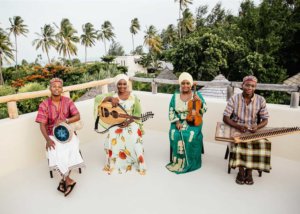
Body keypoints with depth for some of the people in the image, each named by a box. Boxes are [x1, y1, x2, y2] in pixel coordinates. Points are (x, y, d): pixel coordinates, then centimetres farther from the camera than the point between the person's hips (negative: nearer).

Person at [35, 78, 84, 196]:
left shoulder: (68, 101, 1)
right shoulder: (44, 105, -3)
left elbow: (77, 116, -4)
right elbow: (42, 125, -7)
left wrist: (65, 120, -22)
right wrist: (47, 139, -22)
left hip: (68, 132, 1)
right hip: (53, 135, 0)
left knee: (72, 150, -27)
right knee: (56, 154, -28)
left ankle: (64, 179, -8)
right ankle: (68, 180, -10)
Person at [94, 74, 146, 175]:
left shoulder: (133, 97, -1)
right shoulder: (112, 95, 2)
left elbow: (138, 114, 0)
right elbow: (97, 99, -10)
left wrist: (129, 121, -17)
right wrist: (110, 98, -24)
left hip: (131, 123, -1)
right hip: (116, 123, 1)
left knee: (134, 138, -28)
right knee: (113, 137, -27)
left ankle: (138, 163, -6)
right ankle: (114, 164, -4)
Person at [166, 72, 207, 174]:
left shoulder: (197, 95, 4)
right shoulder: (175, 96, 6)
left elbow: (204, 110, -1)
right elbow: (171, 112, 4)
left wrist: (199, 101, -20)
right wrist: (176, 122, -12)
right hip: (179, 122, 1)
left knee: (191, 135, -30)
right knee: (175, 134, -27)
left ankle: (188, 162, -11)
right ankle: (177, 160, -9)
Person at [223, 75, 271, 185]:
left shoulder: (261, 100, 1)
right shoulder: (234, 99, -5)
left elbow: (265, 120, 4)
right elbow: (225, 118, -7)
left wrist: (257, 127, -19)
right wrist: (238, 126, -24)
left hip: (253, 131, 2)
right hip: (236, 130, -2)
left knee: (263, 143, -27)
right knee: (239, 143, -33)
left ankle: (249, 170, -7)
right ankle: (241, 170, -10)